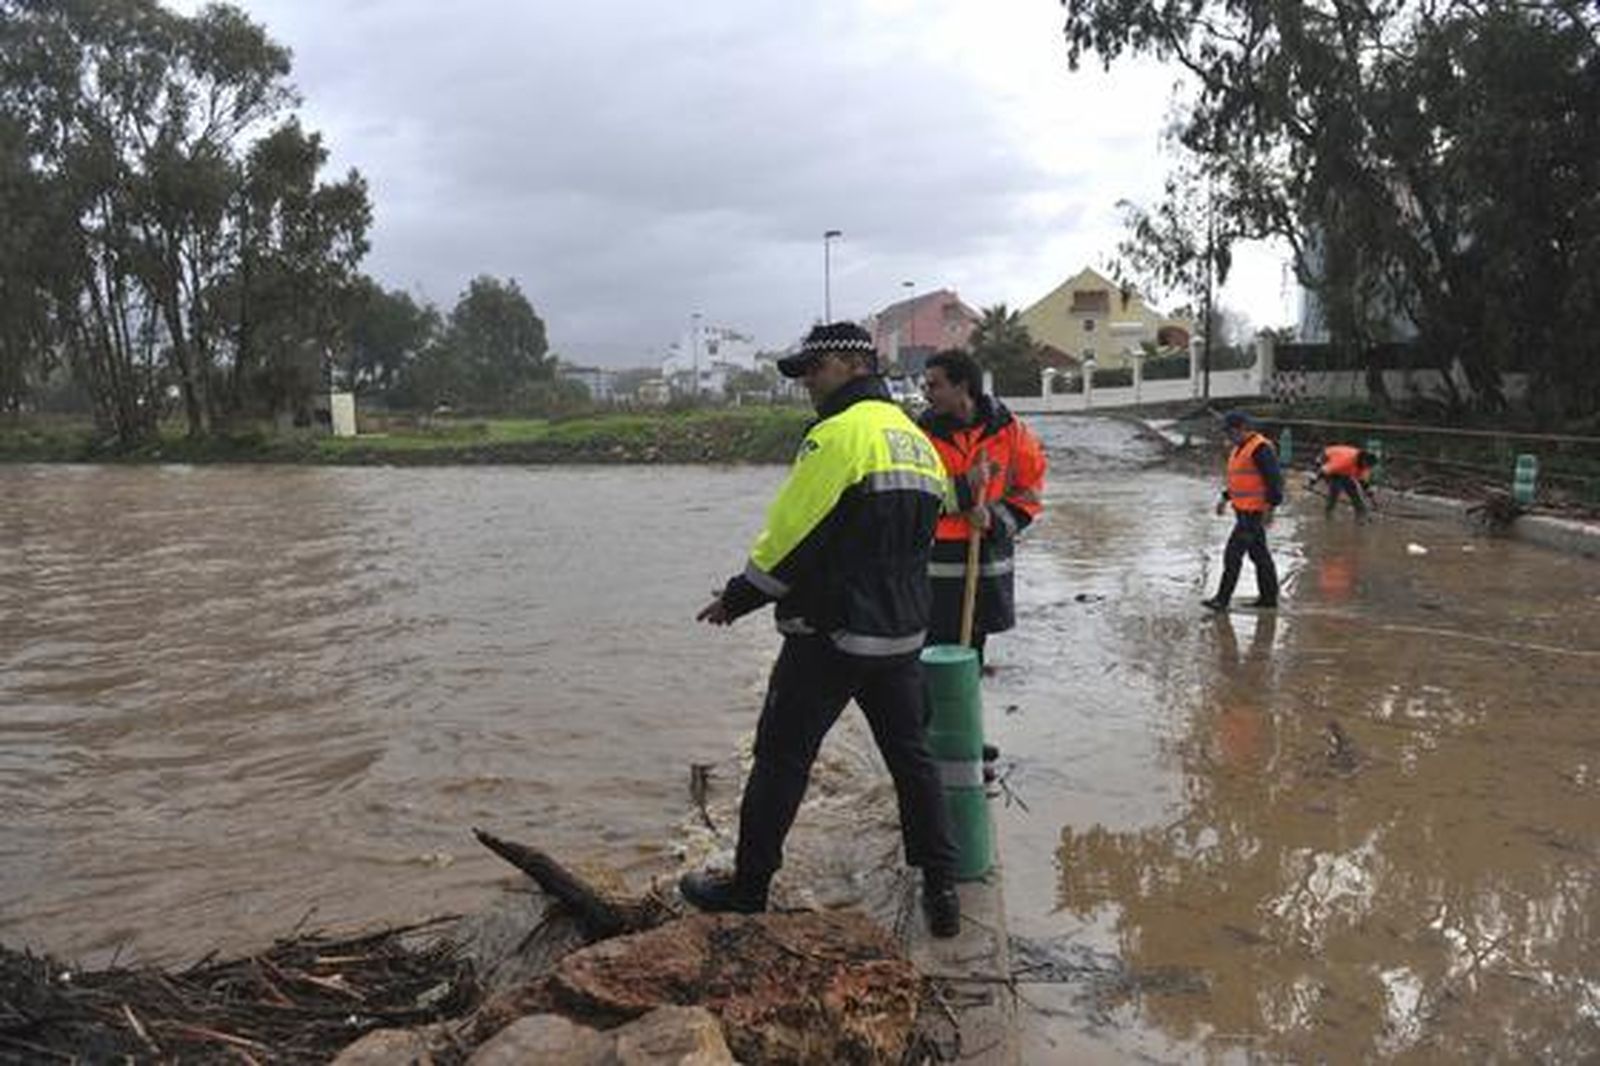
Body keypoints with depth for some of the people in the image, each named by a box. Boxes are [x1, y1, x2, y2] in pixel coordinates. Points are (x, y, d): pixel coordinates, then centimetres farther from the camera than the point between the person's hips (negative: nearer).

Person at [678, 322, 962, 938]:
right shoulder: (919, 442, 12)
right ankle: (941, 889, 19)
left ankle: (748, 885, 19)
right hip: (902, 633, 8)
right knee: (912, 758, 16)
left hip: (830, 635, -7)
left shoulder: (840, 433, -15)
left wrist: (737, 600, -3)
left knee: (781, 759, 6)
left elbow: (790, 534, -16)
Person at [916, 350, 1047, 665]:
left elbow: (1030, 493, 5)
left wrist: (995, 519, -12)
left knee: (972, 651, 14)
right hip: (937, 565, -2)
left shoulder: (1008, 430, -1)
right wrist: (964, 487, -21)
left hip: (989, 564, 2)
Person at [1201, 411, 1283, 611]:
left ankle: (1222, 599, -5)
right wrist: (1225, 498, 18)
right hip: (1244, 510, 10)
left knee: (1233, 554, -9)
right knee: (1259, 554, 14)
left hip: (1253, 513, -10)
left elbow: (1274, 479, -20)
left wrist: (1270, 507, -23)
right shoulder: (1240, 448, 14)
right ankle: (1269, 596, 22)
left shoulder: (1260, 448, -17)